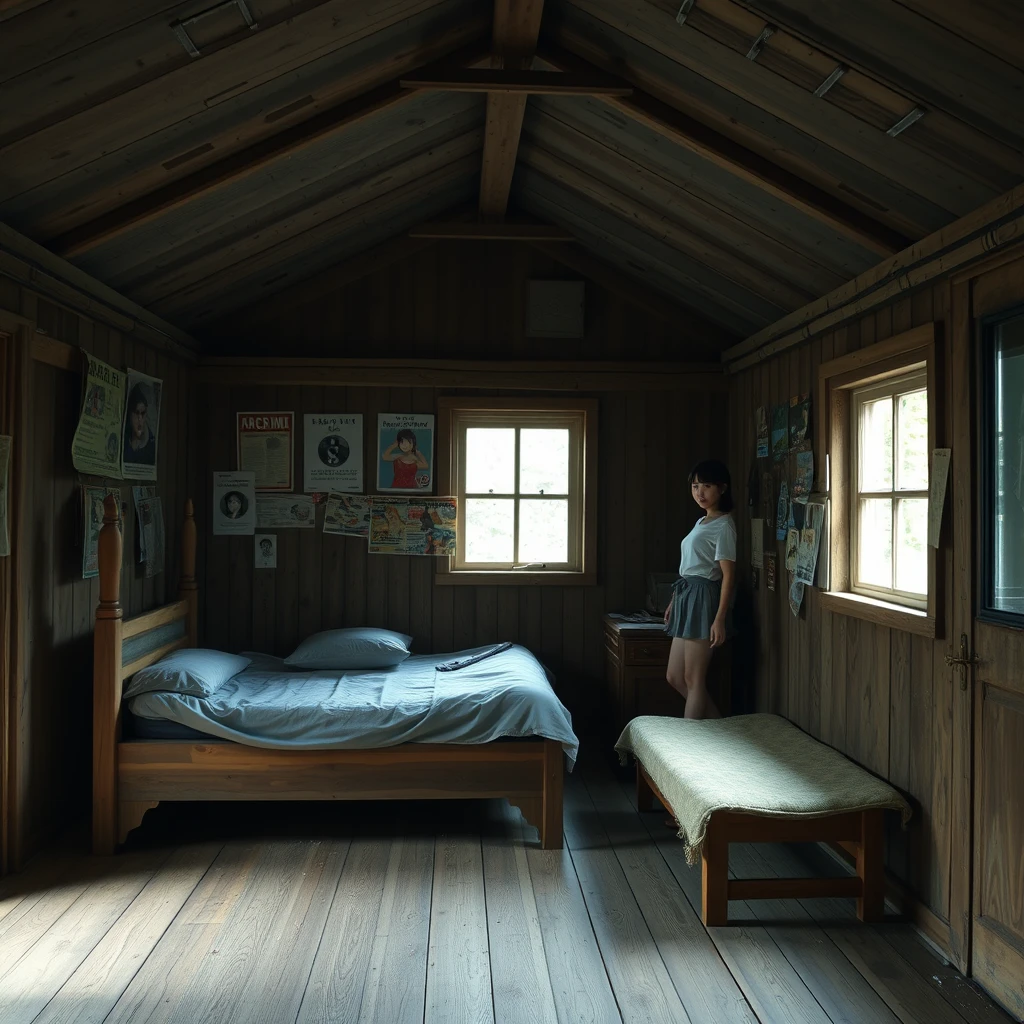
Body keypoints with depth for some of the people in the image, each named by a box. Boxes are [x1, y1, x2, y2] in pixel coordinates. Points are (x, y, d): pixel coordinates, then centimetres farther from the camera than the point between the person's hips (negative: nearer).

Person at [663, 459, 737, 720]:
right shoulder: (701, 523, 17)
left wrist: (720, 619, -21)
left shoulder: (723, 525, -10)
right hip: (687, 599, 10)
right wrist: (674, 602, 22)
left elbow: (728, 575, -15)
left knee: (693, 679, -2)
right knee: (674, 677, 12)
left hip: (703, 600, -10)